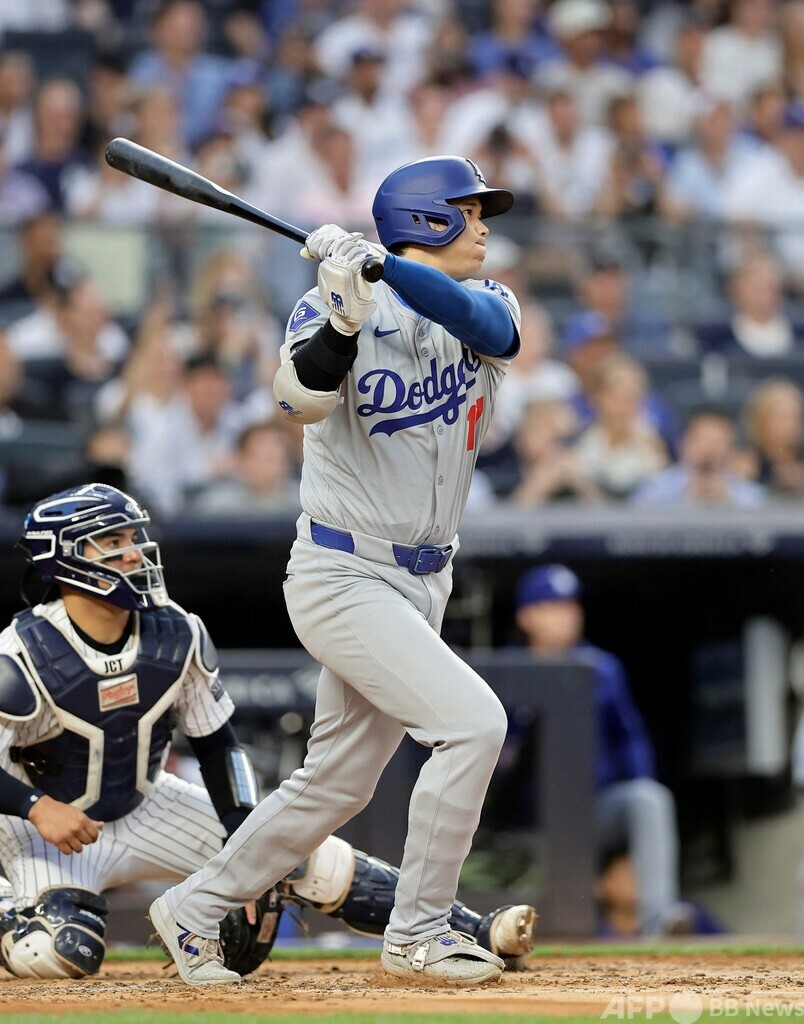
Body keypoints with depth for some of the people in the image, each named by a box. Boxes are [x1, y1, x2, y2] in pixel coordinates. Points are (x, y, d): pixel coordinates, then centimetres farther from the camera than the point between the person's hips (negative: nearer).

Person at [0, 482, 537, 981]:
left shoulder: (176, 634, -11)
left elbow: (217, 744, -2)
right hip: (49, 820, -4)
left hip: (146, 808, 5)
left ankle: (477, 930, -5)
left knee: (321, 862, -7)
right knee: (66, 952, -33)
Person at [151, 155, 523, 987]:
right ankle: (416, 935, -10)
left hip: (421, 584, 7)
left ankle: (194, 909, 27)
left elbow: (485, 323, -20)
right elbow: (302, 398, -28)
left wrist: (379, 263, -31)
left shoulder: (488, 308, 6)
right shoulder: (336, 308, -9)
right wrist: (344, 314, -43)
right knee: (472, 723, -19)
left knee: (336, 784, 12)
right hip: (342, 576, -7)